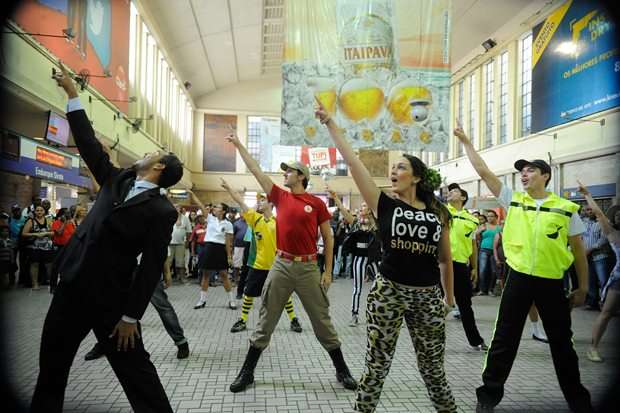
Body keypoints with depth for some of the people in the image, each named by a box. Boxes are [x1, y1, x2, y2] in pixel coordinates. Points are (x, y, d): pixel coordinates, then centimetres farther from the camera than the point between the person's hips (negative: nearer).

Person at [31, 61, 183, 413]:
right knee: (52, 361, 20)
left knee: (134, 366, 1)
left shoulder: (161, 211, -13)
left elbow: (151, 268, -14)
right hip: (73, 285, 7)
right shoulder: (118, 180, 7)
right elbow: (90, 146, 10)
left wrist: (131, 317, -14)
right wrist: (72, 93, 11)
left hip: (109, 296, -7)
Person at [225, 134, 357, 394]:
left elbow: (328, 238, 1)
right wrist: (239, 145, 13)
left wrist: (328, 271, -3)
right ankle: (247, 372, 21)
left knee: (322, 321, 8)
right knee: (266, 321, 9)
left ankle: (342, 371, 24)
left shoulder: (317, 203, -2)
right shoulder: (280, 197, 6)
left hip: (309, 268, -2)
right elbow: (255, 170, 10)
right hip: (281, 266, 2)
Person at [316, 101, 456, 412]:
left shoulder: (439, 213, 3)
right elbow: (352, 161, -8)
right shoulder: (385, 206, -3)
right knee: (377, 365, 7)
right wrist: (330, 123, -10)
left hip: (428, 296, 2)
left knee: (432, 366, 16)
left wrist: (449, 297, 17)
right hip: (389, 291, -2)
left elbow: (445, 259, 12)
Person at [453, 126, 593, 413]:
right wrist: (466, 142, 0)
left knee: (561, 342, 14)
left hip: (552, 283, 0)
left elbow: (578, 250, 5)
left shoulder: (566, 208, 1)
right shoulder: (512, 200, 3)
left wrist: (583, 287, 5)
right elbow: (483, 172, 1)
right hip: (518, 279, 1)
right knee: (504, 339, 6)